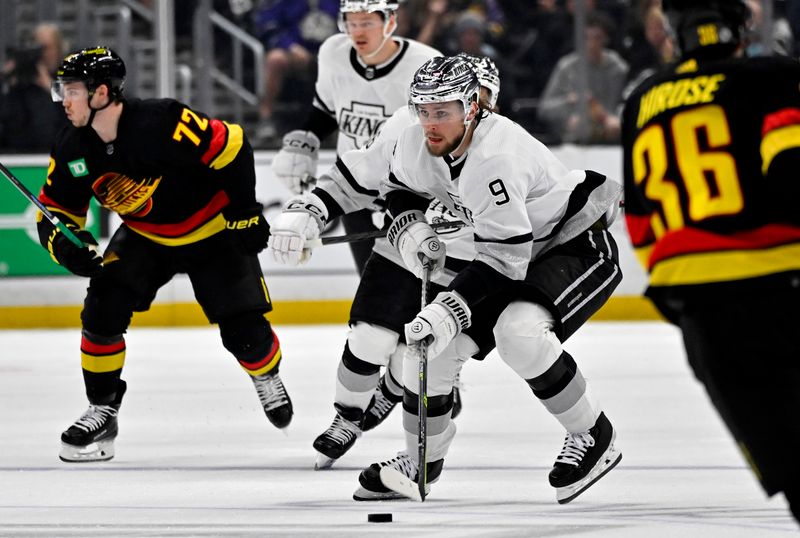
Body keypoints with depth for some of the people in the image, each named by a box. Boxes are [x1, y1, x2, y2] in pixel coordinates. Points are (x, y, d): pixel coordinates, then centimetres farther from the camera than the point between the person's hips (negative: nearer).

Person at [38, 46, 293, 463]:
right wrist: (66, 247, -25)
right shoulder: (72, 150, -14)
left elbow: (231, 147, -25)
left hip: (213, 232, -5)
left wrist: (244, 210, -20)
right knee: (103, 310, -15)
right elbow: (54, 211, -3)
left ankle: (268, 378, 29)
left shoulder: (163, 123, -33)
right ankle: (101, 412, -2)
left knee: (242, 328, -6)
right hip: (144, 238, 5)